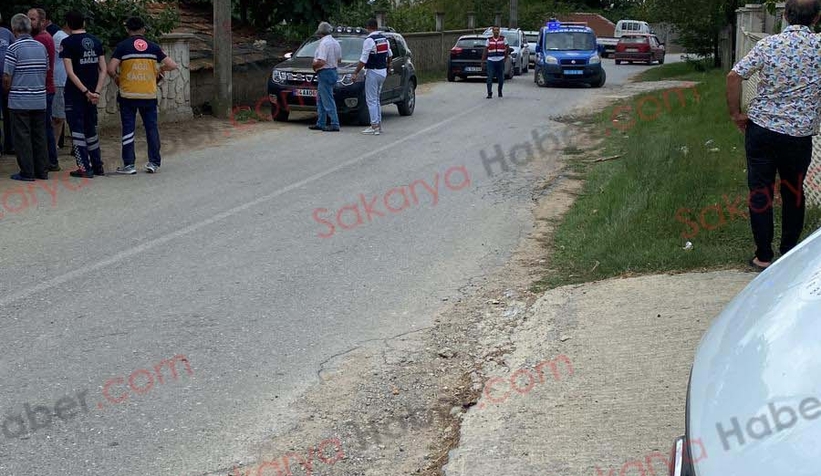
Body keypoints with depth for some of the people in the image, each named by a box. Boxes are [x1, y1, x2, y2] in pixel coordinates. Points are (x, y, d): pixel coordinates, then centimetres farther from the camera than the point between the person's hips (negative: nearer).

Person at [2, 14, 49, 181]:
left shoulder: (14, 48, -11)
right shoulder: (41, 47, 6)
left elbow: (7, 77, -11)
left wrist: (7, 89, 7)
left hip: (19, 101, -5)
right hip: (40, 100, 5)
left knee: (22, 136, 1)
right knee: (39, 136, 11)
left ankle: (27, 172, 2)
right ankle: (42, 171, 15)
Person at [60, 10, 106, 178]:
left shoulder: (68, 42, -9)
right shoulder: (95, 41, 6)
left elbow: (70, 72, -16)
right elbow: (103, 70, 2)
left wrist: (86, 92, -14)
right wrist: (96, 92, -3)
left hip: (74, 93, -5)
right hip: (91, 92, 5)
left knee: (77, 130, 0)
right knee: (91, 129, 15)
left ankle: (84, 168, -3)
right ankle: (97, 166, 19)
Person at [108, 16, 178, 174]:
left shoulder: (122, 46, -4)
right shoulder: (153, 47, 4)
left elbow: (111, 69, -13)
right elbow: (172, 65, 3)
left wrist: (116, 78, 8)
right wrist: (160, 69, 21)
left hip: (128, 95, -2)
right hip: (149, 95, 2)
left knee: (128, 128, 3)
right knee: (151, 128, 11)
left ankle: (128, 164, 3)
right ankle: (154, 162, 11)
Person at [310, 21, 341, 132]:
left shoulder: (324, 43, -18)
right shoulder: (335, 43, 12)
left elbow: (321, 62, -25)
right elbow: (338, 60, 20)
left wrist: (314, 66, -7)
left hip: (325, 74, -10)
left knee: (328, 100, -7)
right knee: (321, 100, 17)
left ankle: (335, 124, -7)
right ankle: (320, 123, 20)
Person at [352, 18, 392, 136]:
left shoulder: (369, 40, -16)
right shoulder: (384, 39, 9)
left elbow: (363, 60, -19)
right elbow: (389, 54, 24)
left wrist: (355, 73, -12)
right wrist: (388, 65, 41)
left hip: (373, 72, -8)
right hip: (383, 72, 8)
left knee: (371, 100, -5)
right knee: (376, 99, 17)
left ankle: (374, 127, -9)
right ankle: (379, 125, 18)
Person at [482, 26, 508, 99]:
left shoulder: (503, 39, 5)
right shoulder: (489, 40, 6)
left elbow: (507, 49, 8)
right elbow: (485, 51, 8)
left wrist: (505, 59, 1)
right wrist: (483, 60, 4)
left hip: (500, 61, 0)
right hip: (491, 61, 0)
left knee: (501, 78, 7)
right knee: (489, 78, -9)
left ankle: (500, 92, 25)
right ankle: (489, 93, -7)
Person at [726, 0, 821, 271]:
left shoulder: (768, 45, -6)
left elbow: (734, 77, -10)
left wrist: (736, 114, 0)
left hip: (761, 129, 0)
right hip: (799, 134, 0)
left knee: (760, 192, 8)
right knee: (793, 193, 17)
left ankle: (764, 256, 12)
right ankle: (790, 254, 25)